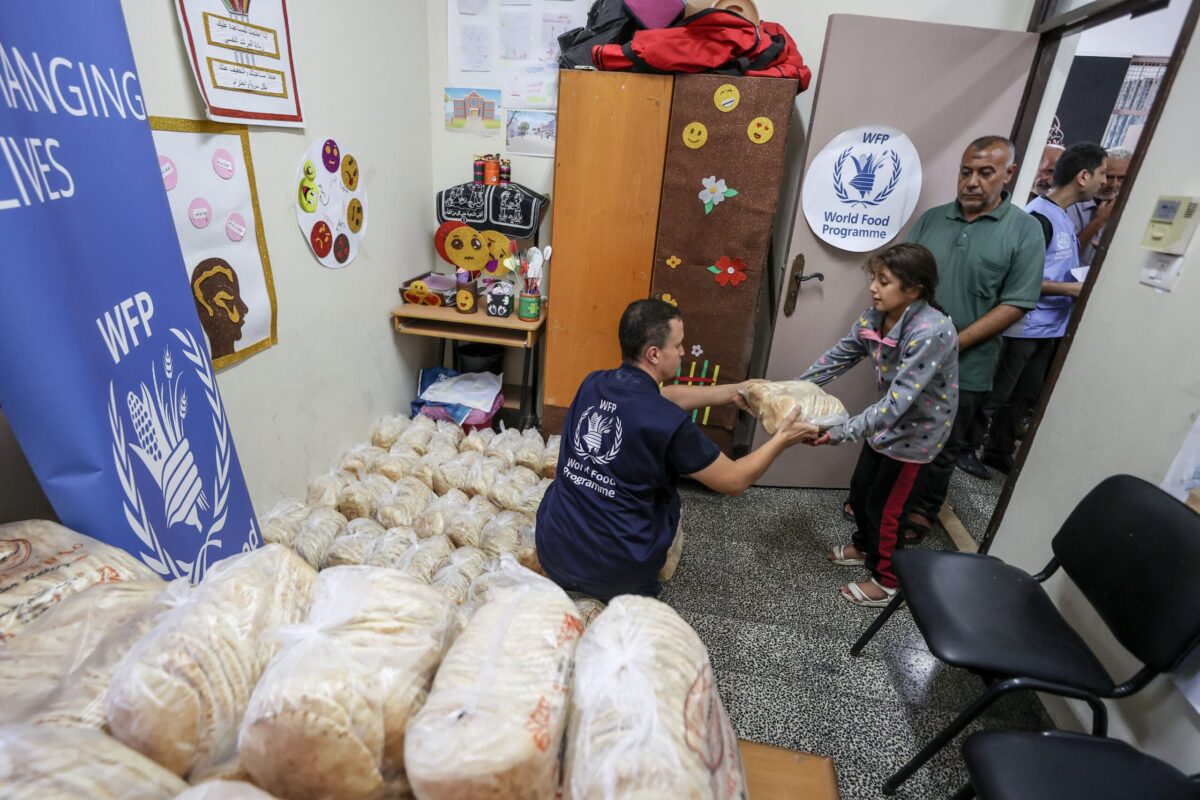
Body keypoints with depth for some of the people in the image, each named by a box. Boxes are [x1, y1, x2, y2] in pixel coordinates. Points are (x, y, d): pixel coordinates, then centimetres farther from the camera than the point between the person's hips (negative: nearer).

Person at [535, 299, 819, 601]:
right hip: (613, 575, -4)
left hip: (552, 553, 5)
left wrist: (731, 392, 19)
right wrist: (782, 439, 7)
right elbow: (734, 481, -7)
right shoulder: (669, 423, -22)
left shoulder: (593, 384, -4)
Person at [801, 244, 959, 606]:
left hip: (915, 431, -7)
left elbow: (898, 401, -37)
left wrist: (841, 432, -42)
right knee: (860, 489, 20)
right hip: (886, 421, 7)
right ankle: (866, 546, 47)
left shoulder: (932, 332, -33)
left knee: (883, 506, 6)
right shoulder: (875, 316, -11)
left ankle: (888, 580, 29)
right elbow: (838, 356, -2)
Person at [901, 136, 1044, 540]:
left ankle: (921, 513, 30)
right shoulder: (931, 218, 5)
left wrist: (954, 344, -17)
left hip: (963, 367, -3)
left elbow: (1015, 303, -9)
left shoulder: (1024, 230, -5)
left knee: (942, 449, 11)